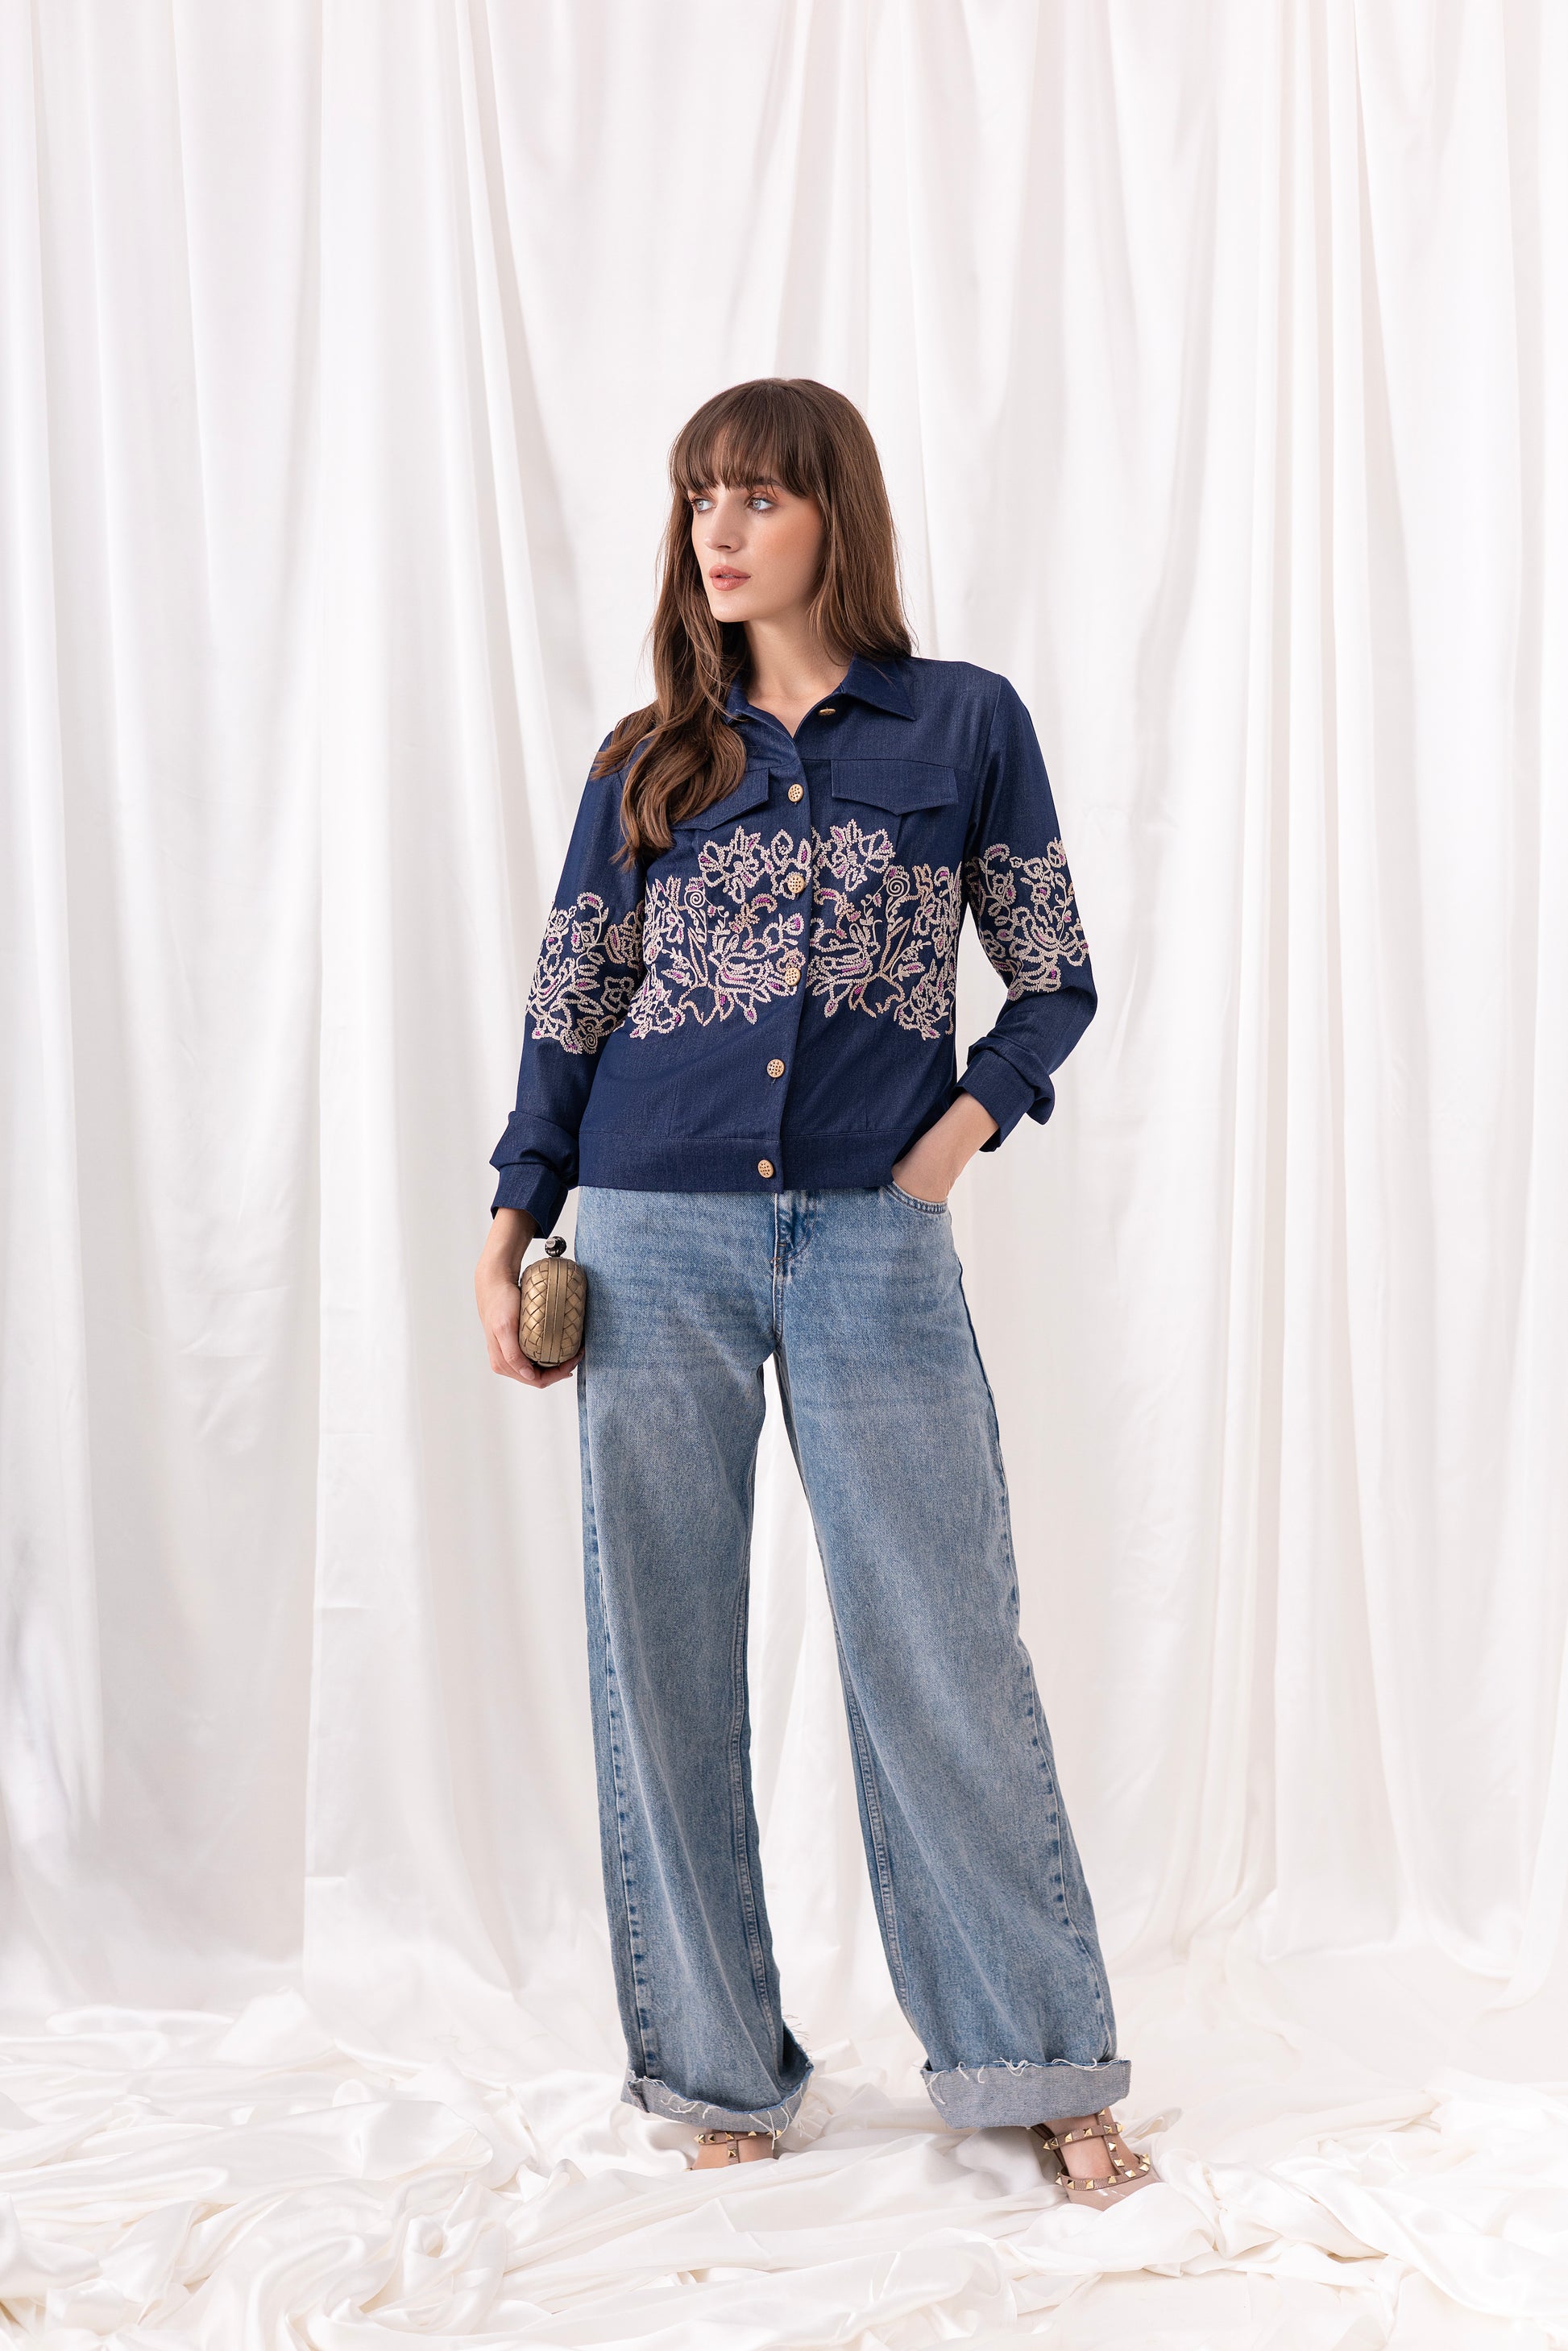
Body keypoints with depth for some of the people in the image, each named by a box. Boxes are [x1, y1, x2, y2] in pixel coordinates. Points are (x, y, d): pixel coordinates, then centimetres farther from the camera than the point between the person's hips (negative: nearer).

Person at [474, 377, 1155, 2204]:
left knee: (941, 1646, -1)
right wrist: (509, 1227, 4)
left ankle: (1036, 2061, 13)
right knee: (663, 1654, 5)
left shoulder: (965, 721, 6)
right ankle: (719, 2063, 19)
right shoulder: (647, 759, 11)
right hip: (655, 1242, 2)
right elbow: (565, 1008, 12)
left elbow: (1056, 985, 8)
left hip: (872, 1241, -2)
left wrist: (961, 1131, -8)